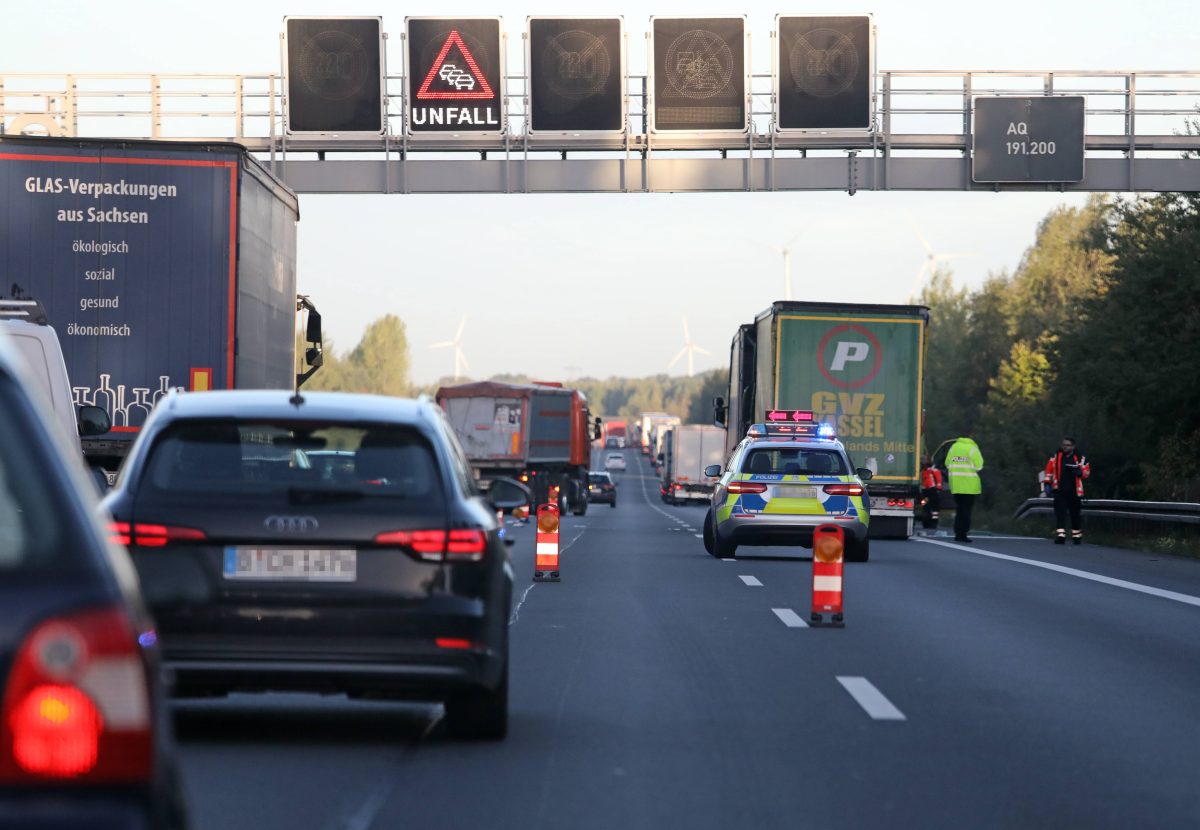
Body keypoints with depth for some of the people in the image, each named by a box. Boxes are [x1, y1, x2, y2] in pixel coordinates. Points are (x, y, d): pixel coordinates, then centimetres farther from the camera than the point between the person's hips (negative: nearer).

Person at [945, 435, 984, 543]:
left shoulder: (954, 446, 11)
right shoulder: (972, 448, -4)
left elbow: (947, 464, 9)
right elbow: (978, 466, -8)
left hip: (955, 484, 5)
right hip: (969, 484, -5)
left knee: (959, 509, 14)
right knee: (967, 509, 0)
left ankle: (958, 533, 12)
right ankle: (963, 534, -4)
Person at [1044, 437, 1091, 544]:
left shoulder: (1080, 459, -1)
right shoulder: (1055, 457, 3)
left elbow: (1087, 472, 5)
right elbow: (1049, 470, 11)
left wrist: (1079, 472, -17)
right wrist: (1048, 483, 6)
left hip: (1074, 491, 0)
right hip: (1060, 491, 0)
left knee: (1076, 515, 11)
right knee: (1060, 514, -9)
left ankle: (1077, 536, 25)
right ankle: (1060, 536, -13)